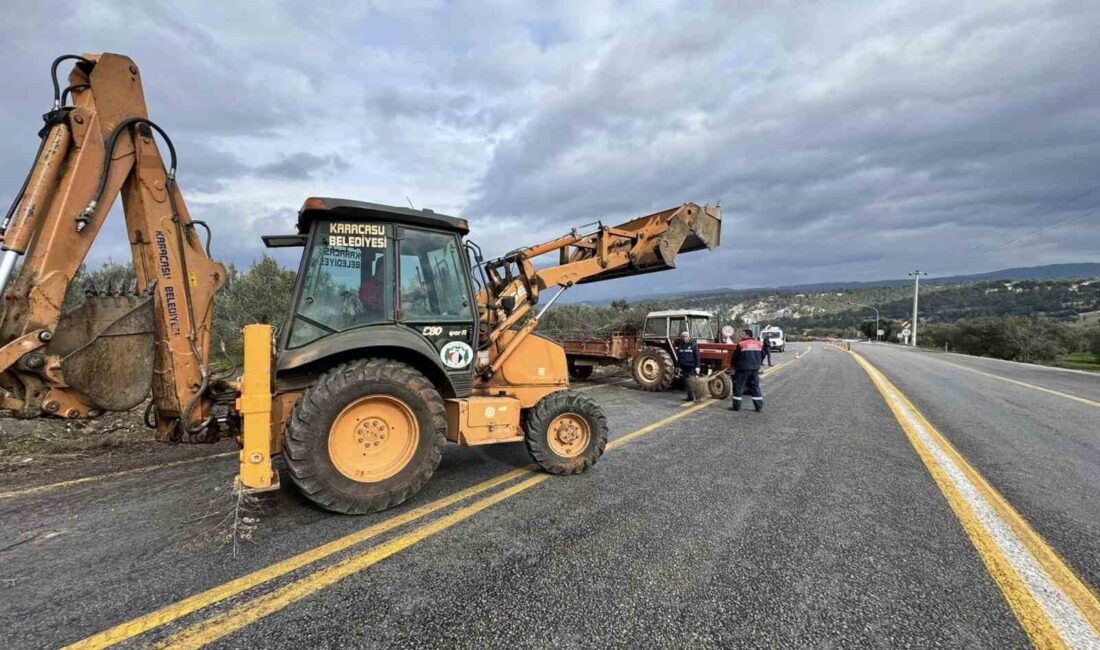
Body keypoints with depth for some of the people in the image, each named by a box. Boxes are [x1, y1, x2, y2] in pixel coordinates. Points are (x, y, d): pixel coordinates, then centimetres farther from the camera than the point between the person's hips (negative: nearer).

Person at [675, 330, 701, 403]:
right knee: (687, 382, 9)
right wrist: (679, 366, 14)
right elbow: (678, 357, 17)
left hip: (692, 367, -5)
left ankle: (696, 397, -4)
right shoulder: (680, 346, 11)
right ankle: (690, 396, 17)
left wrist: (697, 366, -10)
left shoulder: (694, 345, -3)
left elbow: (697, 356, -5)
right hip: (684, 367, 5)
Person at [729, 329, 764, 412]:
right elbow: (762, 356, 15)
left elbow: (735, 357, -6)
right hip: (755, 369, 6)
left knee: (738, 387, 4)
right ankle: (759, 406, 11)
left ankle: (736, 406, 6)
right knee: (755, 387, 12)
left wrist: (734, 366, 11)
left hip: (743, 369, -6)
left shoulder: (741, 344, -11)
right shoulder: (759, 344, 7)